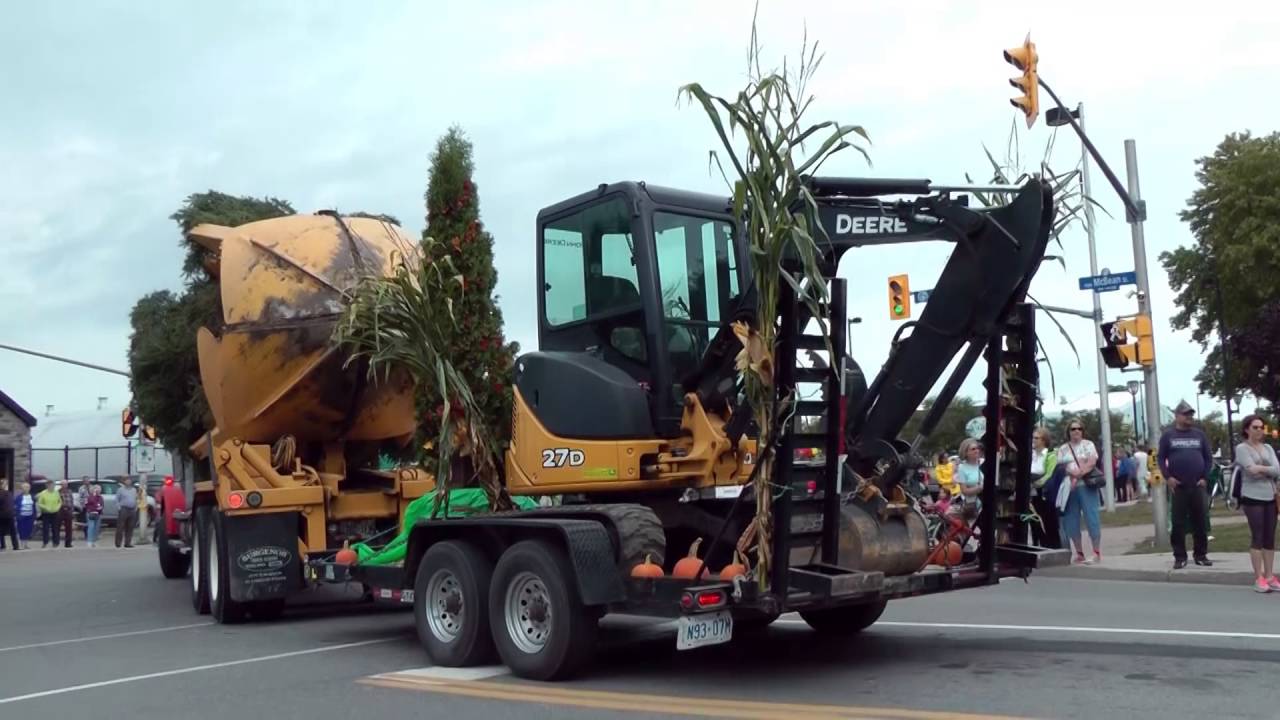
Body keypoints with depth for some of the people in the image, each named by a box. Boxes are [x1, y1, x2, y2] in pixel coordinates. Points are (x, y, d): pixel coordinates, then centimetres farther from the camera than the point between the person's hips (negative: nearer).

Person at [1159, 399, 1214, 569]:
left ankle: (1201, 555, 13)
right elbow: (1161, 457, 3)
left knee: (1201, 522, 4)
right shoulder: (1168, 435, 4)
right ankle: (1180, 557, 5)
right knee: (1178, 523, 0)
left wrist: (1205, 478, -1)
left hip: (1198, 485, 2)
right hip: (1178, 486, -2)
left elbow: (1208, 457, 10)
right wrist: (1167, 477, -9)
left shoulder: (1199, 434, 9)